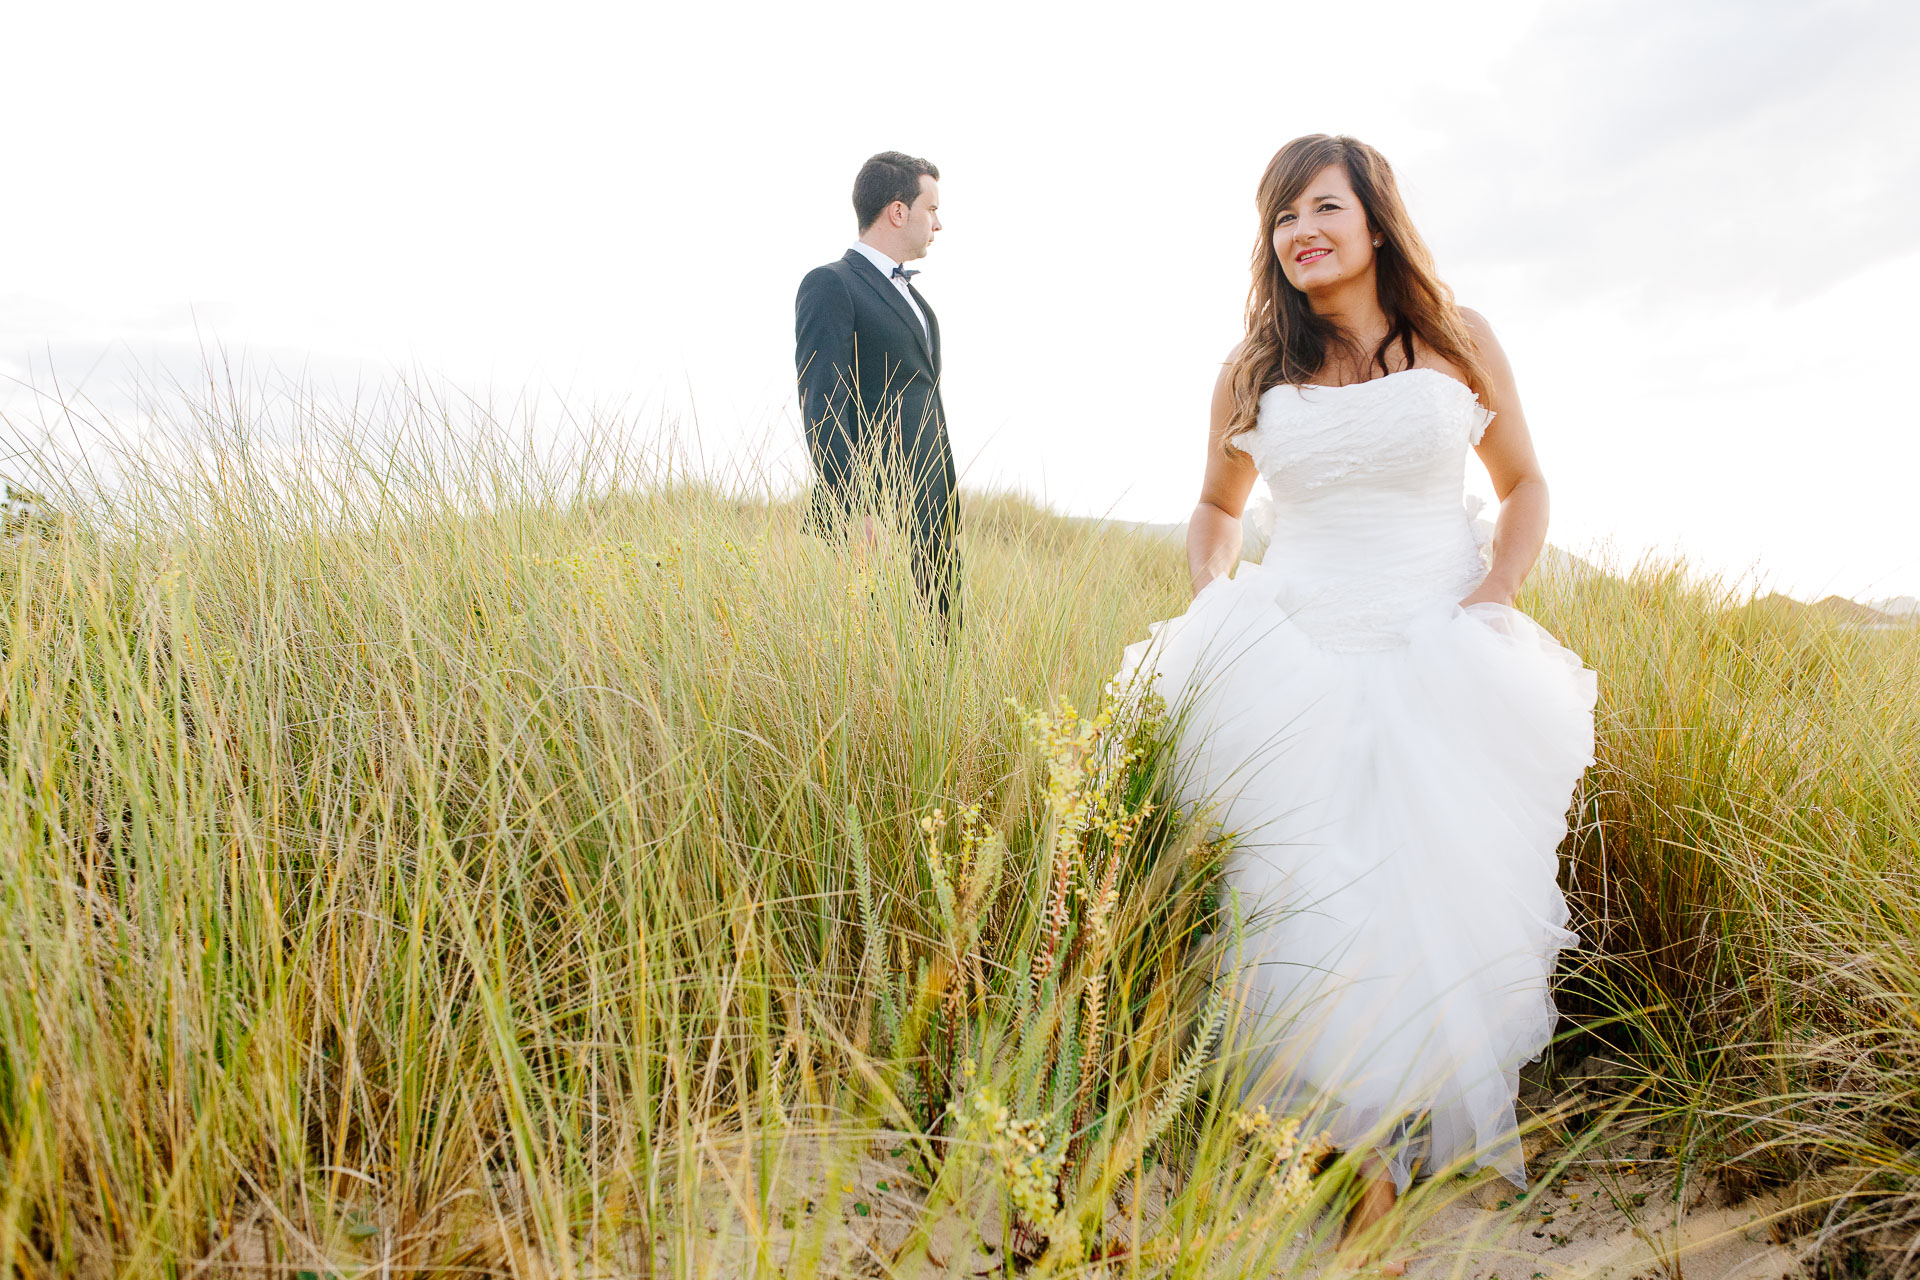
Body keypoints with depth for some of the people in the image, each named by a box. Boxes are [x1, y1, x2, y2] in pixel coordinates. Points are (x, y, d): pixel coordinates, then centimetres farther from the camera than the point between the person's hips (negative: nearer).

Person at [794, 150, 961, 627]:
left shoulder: (908, 295, 24)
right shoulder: (830, 285, -3)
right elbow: (821, 404, -13)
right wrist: (852, 509, -21)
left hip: (933, 516, 9)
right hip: (874, 517, -8)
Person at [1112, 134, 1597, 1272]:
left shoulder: (1458, 340, 5)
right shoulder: (1254, 369, 7)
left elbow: (1525, 485, 13)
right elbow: (1218, 507, 20)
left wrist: (1490, 605, -3)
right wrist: (1211, 609, 2)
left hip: (1443, 660, 0)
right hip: (1296, 658, 1)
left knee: (1440, 900, -4)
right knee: (1319, 908, -7)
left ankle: (1449, 1122, 20)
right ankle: (1367, 1172, 13)